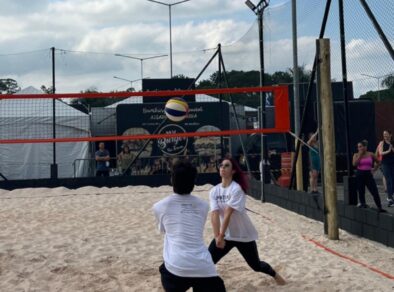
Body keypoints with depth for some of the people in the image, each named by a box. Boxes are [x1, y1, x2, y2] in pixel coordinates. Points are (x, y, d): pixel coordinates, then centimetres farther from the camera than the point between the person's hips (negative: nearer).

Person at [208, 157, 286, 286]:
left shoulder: (236, 189, -21)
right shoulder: (214, 191, -5)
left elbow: (228, 213, -26)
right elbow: (214, 214, -15)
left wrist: (221, 235, -28)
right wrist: (217, 236, -25)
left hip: (243, 235, -4)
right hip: (225, 235, 4)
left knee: (256, 265, 12)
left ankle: (275, 275, 41)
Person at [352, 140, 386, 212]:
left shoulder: (371, 154, 4)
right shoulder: (356, 155, 1)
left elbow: (377, 162, 19)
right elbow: (354, 164, -16)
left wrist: (374, 169, 6)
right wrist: (360, 155, -13)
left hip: (368, 174, 0)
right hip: (359, 175, 0)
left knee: (375, 192, -4)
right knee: (361, 192, 5)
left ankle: (379, 208, 1)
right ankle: (363, 204, 20)